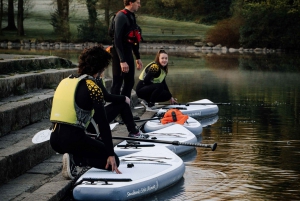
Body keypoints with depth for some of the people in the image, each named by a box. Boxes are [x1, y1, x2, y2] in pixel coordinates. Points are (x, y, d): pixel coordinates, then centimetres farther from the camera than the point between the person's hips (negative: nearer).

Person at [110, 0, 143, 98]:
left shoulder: (131, 16, 13)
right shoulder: (121, 16, -15)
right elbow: (117, 40, -21)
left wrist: (138, 58, 20)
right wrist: (122, 61, -26)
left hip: (128, 53, 9)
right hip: (120, 54, -9)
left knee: (129, 82, 12)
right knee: (117, 83, -4)